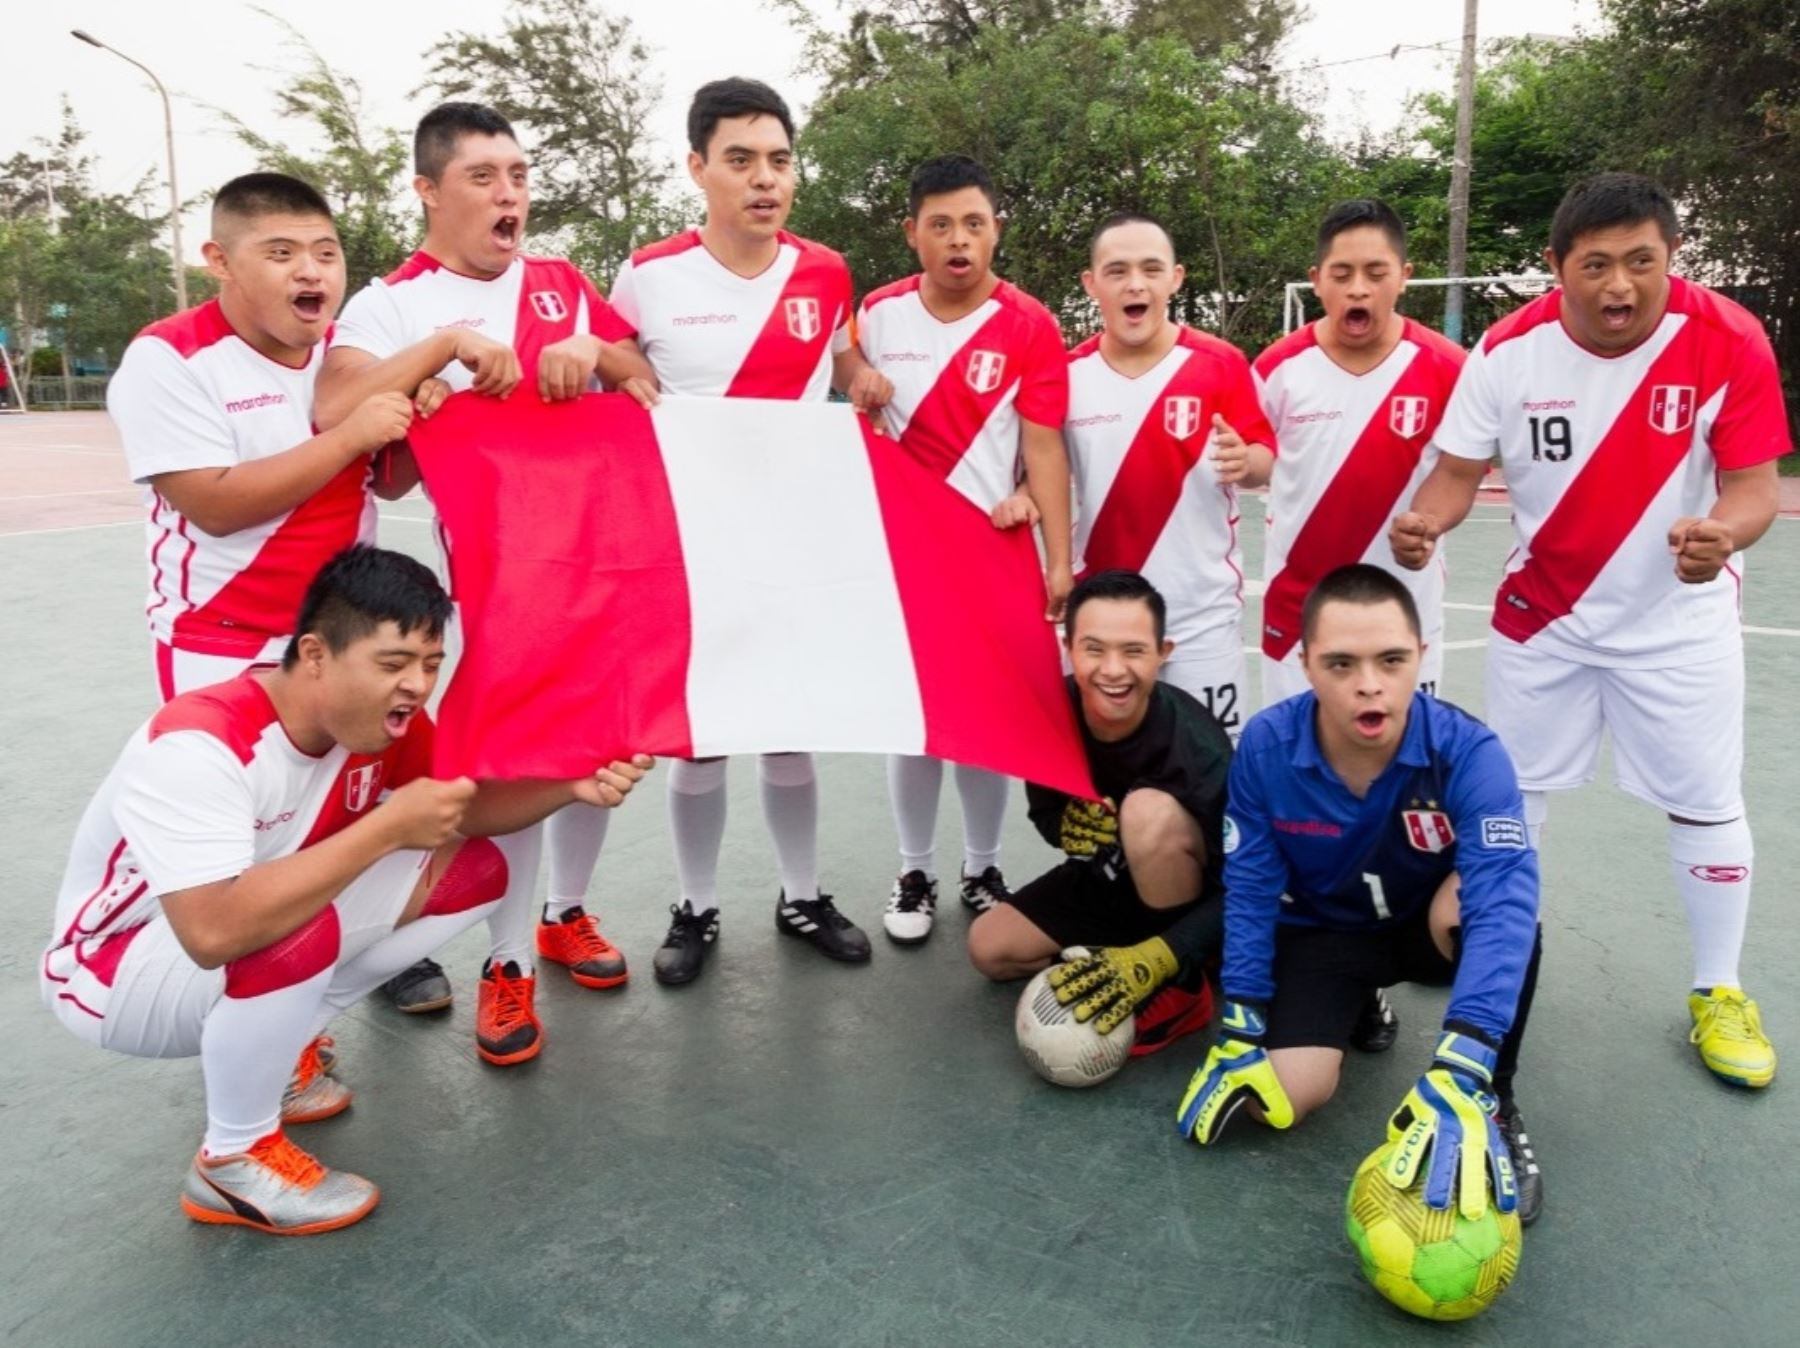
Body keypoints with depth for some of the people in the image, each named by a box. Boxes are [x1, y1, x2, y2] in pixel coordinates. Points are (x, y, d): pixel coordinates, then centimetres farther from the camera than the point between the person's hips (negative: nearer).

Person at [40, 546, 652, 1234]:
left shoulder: (386, 721, -14)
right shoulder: (198, 746, -35)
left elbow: (469, 807, -1)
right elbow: (217, 932, -46)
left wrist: (571, 786, -21)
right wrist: (388, 828, -41)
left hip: (251, 923, 7)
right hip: (115, 967, -7)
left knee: (474, 871, -6)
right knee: (298, 933, -38)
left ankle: (279, 1046, 8)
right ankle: (233, 1162, -11)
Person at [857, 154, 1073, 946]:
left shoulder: (1029, 325, -7)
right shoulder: (876, 314, 0)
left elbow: (1043, 444, -8)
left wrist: (1058, 559, -13)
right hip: (901, 551, 2)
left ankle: (982, 870, 26)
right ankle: (914, 873, 24)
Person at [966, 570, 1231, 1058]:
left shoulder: (1196, 746, -33)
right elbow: (1045, 812, -2)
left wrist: (1153, 961, -40)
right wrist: (1068, 825, -27)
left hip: (1196, 899, -5)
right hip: (1111, 881, 5)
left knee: (1150, 810, -35)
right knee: (990, 949, -5)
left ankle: (1184, 987, -13)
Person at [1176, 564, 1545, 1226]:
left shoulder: (1468, 751, -31)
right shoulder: (1264, 746, -24)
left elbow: (1501, 903, -42)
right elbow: (1249, 890, -12)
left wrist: (1458, 1074, -54)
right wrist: (1240, 1033, -13)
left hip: (1429, 928, -1)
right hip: (1321, 932, 2)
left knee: (1501, 899, -36)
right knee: (1282, 1098, -19)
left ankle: (1496, 1104, -11)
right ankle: (1361, 1006, 17)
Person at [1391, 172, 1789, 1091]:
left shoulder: (1729, 342, -18)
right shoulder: (1508, 350, -15)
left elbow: (1754, 488, -18)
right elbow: (1458, 472, -10)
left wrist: (1721, 535, -41)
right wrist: (1423, 522, -33)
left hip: (1678, 621, -1)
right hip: (1541, 613, 1)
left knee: (1706, 804, 7)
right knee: (1507, 796, 10)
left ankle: (1718, 994, 27)